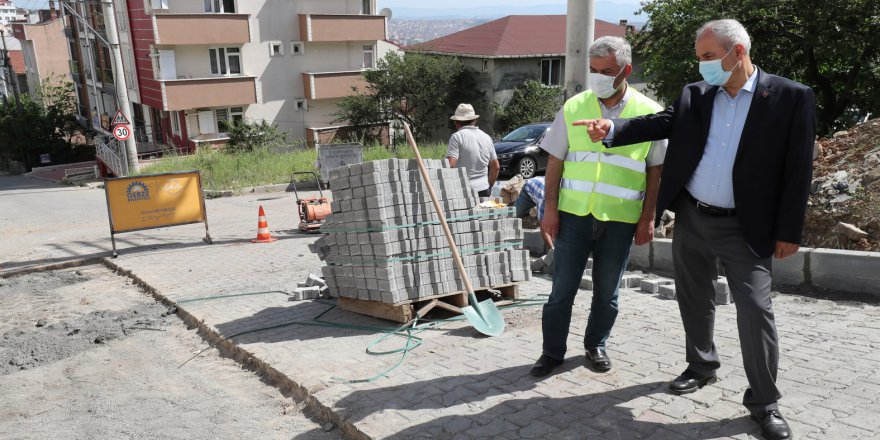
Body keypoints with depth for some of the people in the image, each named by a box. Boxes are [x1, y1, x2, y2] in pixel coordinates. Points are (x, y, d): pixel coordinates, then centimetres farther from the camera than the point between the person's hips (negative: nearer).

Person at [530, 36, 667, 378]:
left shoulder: (649, 113, 0)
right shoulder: (574, 107, 1)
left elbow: (655, 170, 4)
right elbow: (555, 161, 3)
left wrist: (647, 218, 0)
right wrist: (550, 208, -2)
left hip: (620, 219, 0)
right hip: (574, 213, 0)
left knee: (607, 291, 13)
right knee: (562, 288, 5)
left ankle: (596, 345, 32)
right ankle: (552, 351, 19)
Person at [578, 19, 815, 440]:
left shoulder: (791, 97, -7)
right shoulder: (694, 94, 5)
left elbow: (797, 169, -7)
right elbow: (661, 123, -5)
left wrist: (789, 231, -8)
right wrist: (611, 128, -24)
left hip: (744, 227, -4)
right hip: (690, 218, 4)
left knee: (755, 309, -4)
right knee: (694, 300, 15)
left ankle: (764, 401, 12)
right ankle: (701, 366, 37)